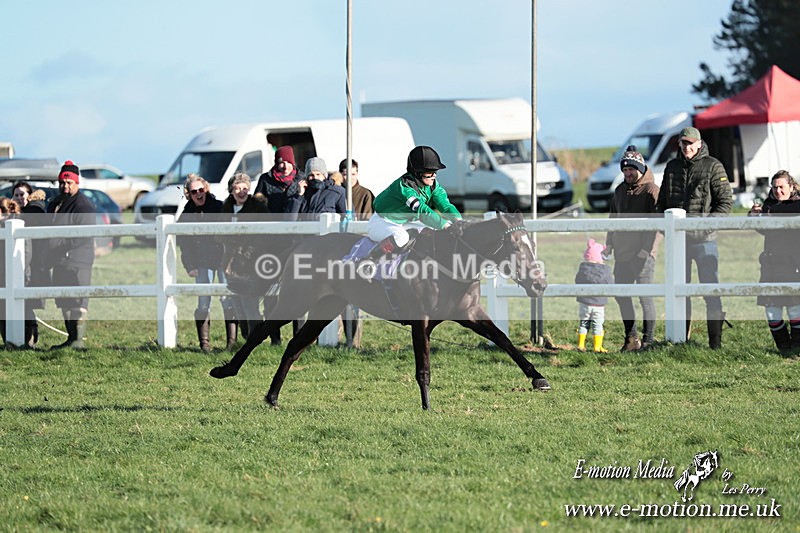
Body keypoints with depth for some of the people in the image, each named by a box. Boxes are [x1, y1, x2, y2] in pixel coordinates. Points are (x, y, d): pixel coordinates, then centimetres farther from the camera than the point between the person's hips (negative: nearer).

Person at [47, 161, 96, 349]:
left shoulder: (83, 205, -9)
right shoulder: (54, 204, 17)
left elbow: (84, 235, -18)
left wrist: (58, 243, -20)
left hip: (78, 261, -9)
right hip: (60, 260, 9)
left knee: (78, 302, -12)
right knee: (64, 302, 11)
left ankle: (78, 340, -16)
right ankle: (71, 338, 18)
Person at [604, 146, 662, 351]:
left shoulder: (651, 190, -7)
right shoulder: (620, 191, 16)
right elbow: (613, 218, 25)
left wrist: (648, 248, -19)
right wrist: (609, 243, 14)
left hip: (643, 254, -8)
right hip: (622, 253, 8)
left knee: (645, 296, -7)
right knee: (621, 294, 9)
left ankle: (648, 340, -3)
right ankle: (631, 337, 17)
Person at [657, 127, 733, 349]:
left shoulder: (712, 167, -2)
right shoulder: (672, 167, 13)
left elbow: (726, 201, -5)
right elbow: (662, 201, 21)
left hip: (704, 239, -5)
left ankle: (715, 343, -4)